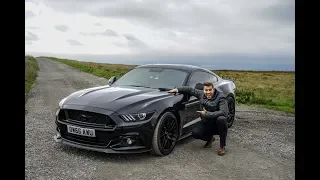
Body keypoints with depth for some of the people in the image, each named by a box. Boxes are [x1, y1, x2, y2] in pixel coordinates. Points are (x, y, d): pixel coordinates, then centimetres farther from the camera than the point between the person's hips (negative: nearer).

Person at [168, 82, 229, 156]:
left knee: (221, 119, -38)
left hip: (217, 125, -4)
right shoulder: (201, 94, -1)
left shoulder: (220, 98, -17)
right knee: (195, 133, -22)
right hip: (206, 123, 4)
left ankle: (222, 146, -19)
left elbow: (224, 112, -30)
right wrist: (178, 89, 0)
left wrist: (207, 114, -30)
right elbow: (190, 89, 12)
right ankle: (210, 138, 15)